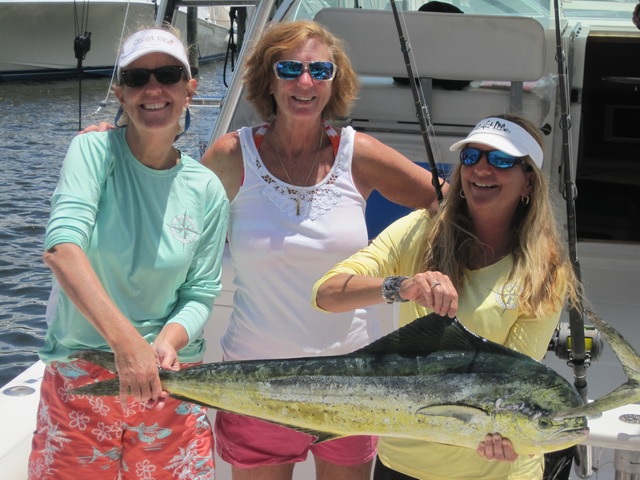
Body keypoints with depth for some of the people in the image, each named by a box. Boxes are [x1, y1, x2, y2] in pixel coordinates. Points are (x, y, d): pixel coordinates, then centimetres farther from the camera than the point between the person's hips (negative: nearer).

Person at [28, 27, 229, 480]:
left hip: (169, 379, 2)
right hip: (78, 377, -1)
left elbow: (200, 294, -1)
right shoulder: (94, 150, -10)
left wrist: (168, 341, -22)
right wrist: (126, 340, -34)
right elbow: (61, 247, -25)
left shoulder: (207, 190, -3)